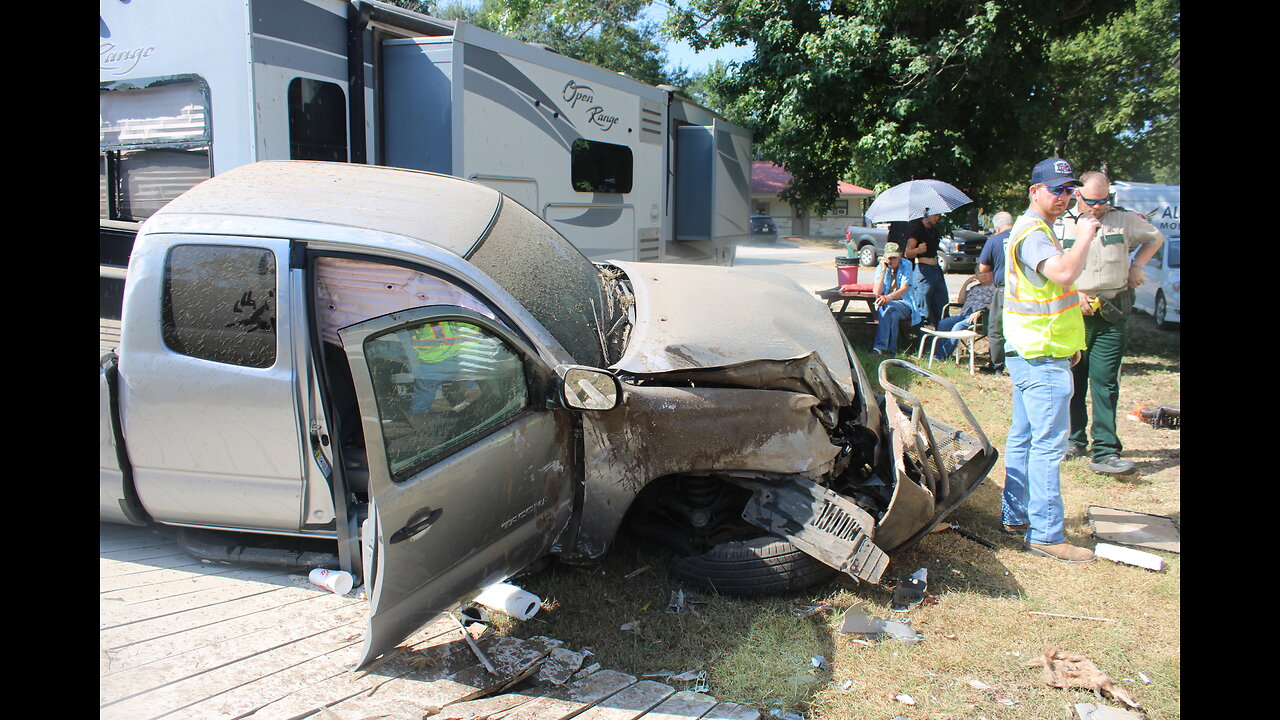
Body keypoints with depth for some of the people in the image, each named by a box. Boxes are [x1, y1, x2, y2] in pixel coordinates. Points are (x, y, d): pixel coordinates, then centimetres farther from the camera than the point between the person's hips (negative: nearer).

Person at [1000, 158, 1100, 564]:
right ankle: (1045, 535, -4)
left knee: (1023, 439, 15)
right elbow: (1064, 273, -36)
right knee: (1048, 445, -8)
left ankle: (1015, 516, 23)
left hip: (1030, 354, 11)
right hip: (1042, 359, -11)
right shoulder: (1032, 234, -16)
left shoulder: (1034, 231, 19)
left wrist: (1066, 342, 25)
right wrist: (1083, 237, -20)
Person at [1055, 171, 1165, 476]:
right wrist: (1075, 294, -10)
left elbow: (1155, 238, 23)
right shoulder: (1061, 224, 2)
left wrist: (1137, 265, 7)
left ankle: (1105, 452, -5)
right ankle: (1075, 441, 22)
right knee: (1071, 381, 7)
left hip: (1111, 316, -1)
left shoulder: (1124, 220, 5)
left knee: (1105, 384, -5)